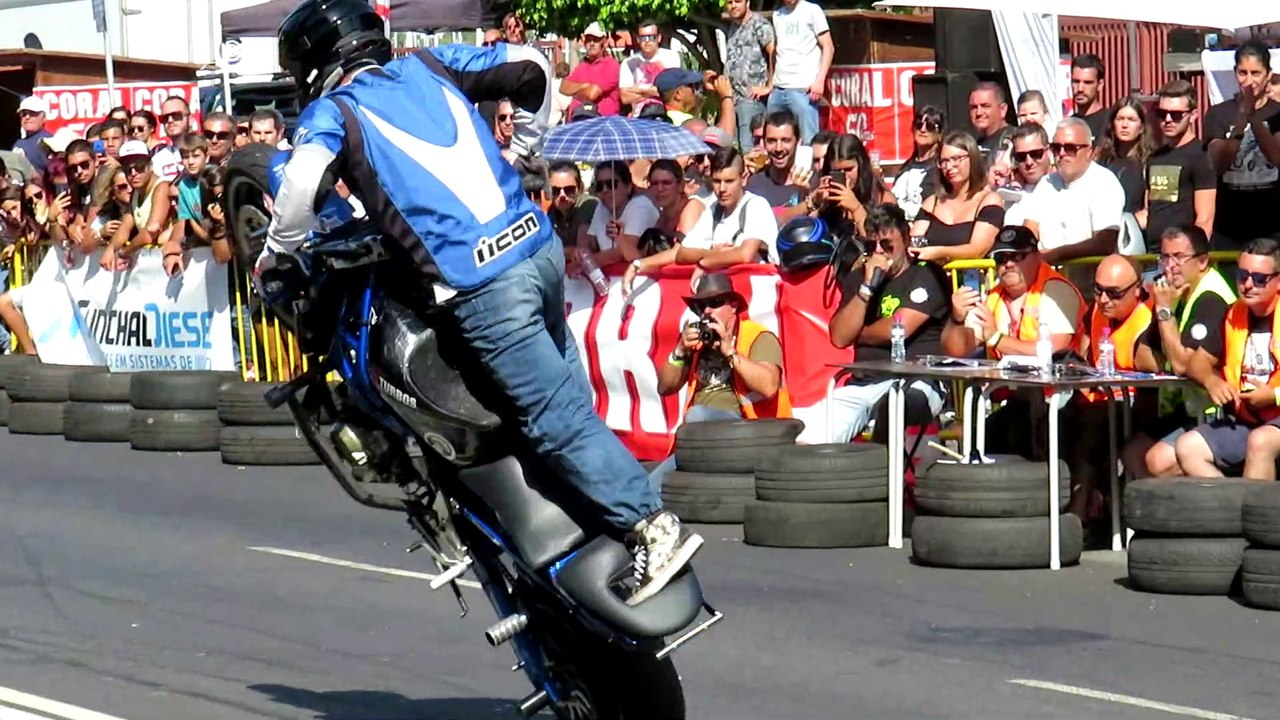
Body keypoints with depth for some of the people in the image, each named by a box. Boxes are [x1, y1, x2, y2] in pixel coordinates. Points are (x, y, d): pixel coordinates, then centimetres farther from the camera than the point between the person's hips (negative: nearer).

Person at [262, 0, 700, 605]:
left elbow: (302, 180, -16)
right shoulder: (429, 66, 18)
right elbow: (531, 66, 19)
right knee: (564, 390, 24)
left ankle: (654, 526, -4)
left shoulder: (331, 111, 4)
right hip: (539, 243, 7)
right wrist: (525, 145, 33)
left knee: (558, 420, -2)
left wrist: (276, 252, 0)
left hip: (482, 285, -7)